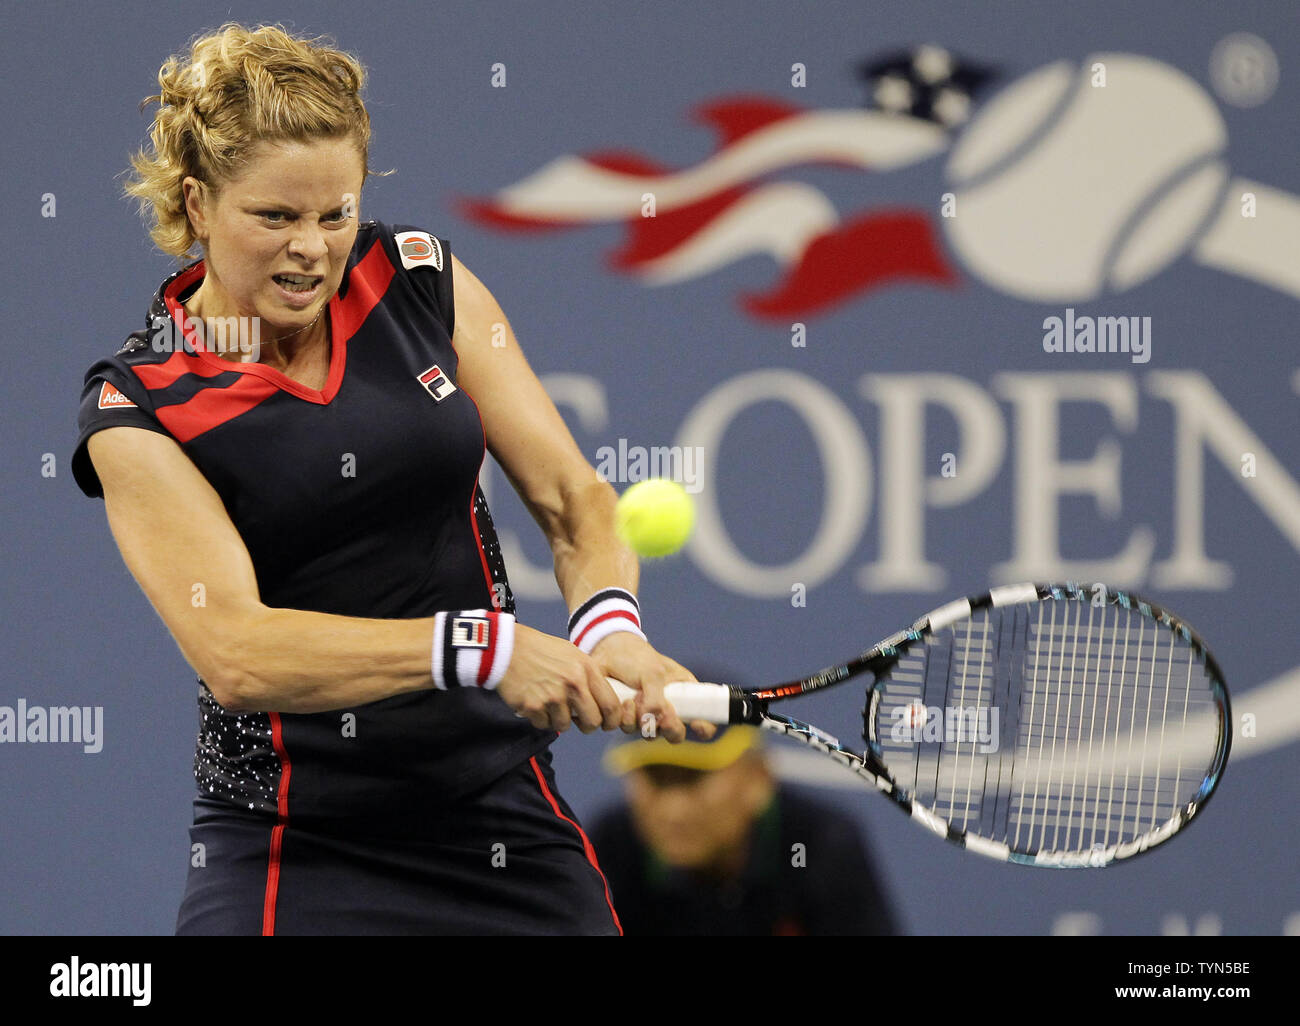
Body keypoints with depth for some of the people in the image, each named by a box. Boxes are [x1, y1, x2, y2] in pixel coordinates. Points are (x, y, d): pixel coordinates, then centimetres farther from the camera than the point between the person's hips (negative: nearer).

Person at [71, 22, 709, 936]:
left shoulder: (420, 283, 2)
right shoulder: (137, 409, -9)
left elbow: (571, 495, 2)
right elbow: (233, 653, -22)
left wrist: (609, 624, -21)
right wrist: (481, 647, -32)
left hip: (512, 824, 4)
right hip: (292, 852, -4)